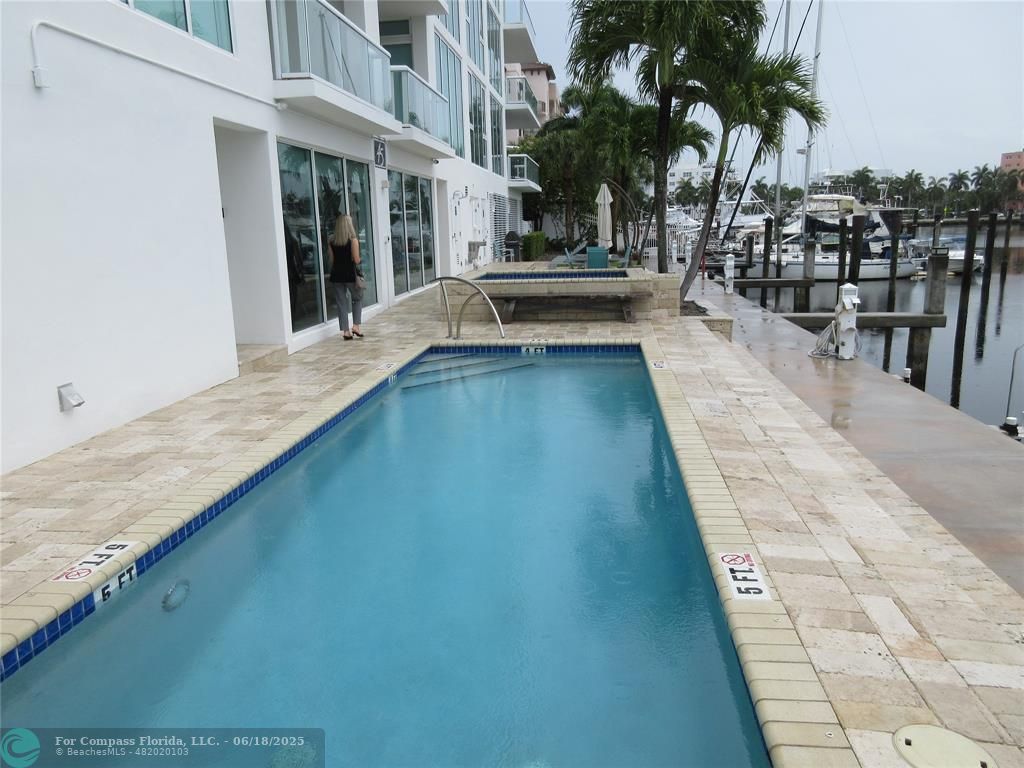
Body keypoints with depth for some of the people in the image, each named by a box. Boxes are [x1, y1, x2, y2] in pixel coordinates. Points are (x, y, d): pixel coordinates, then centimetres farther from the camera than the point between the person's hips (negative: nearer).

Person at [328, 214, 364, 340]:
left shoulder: (332, 241, 4)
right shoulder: (353, 240, -8)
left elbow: (331, 260, 6)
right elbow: (356, 260, -10)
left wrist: (334, 272, 16)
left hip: (336, 274, 3)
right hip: (350, 274, -3)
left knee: (341, 302, 7)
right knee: (357, 298, 16)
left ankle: (345, 331, 7)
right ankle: (356, 325, 6)